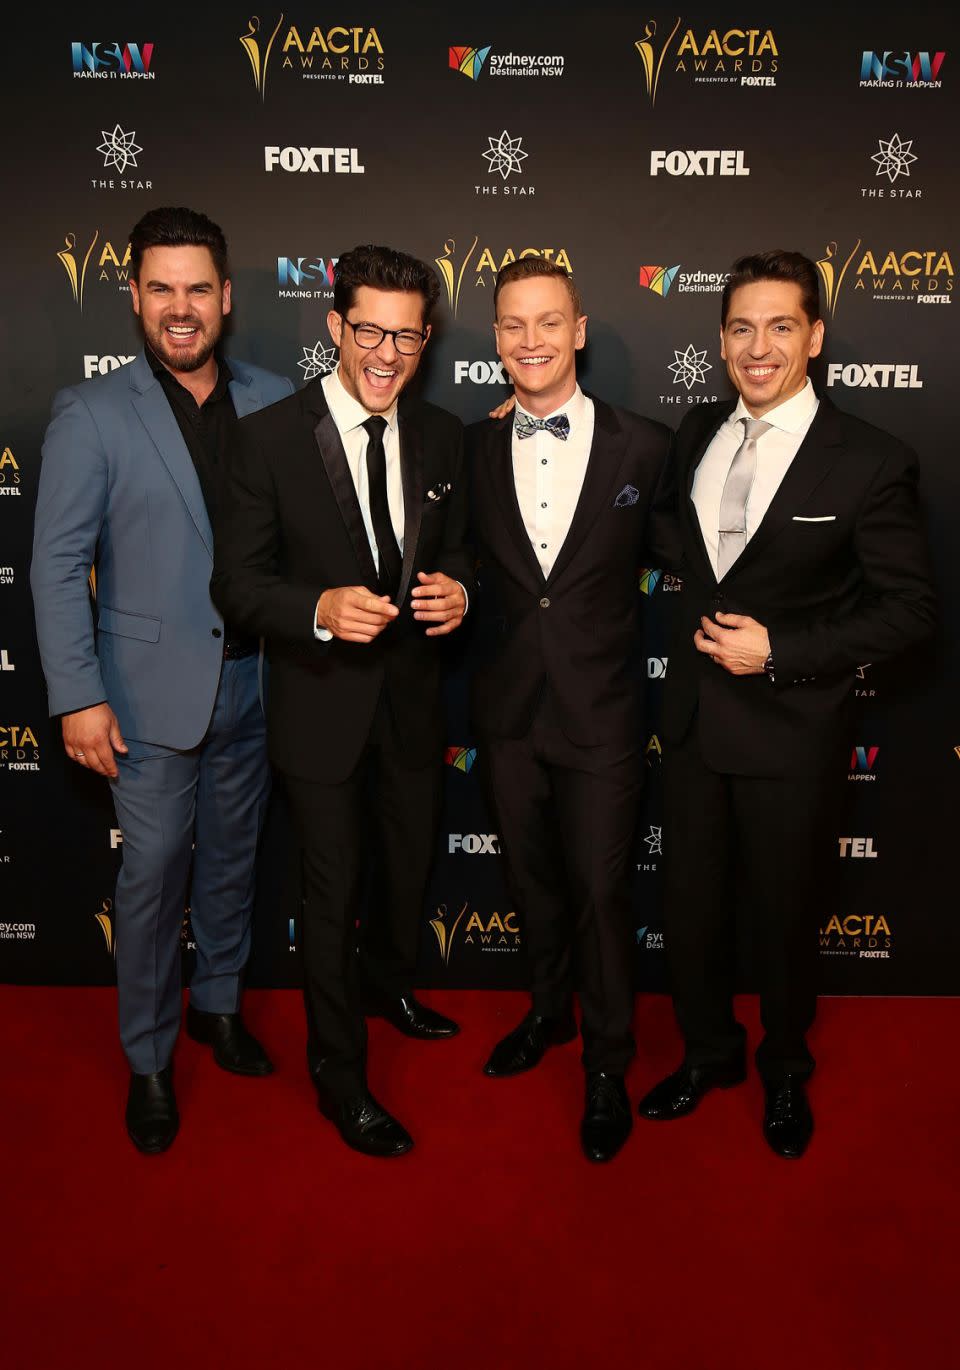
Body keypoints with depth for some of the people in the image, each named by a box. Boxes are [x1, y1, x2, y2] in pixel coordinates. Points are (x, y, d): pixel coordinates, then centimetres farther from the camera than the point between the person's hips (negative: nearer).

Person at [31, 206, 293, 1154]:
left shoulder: (274, 403, 3)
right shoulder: (91, 414, -5)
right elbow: (58, 564, -7)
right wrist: (78, 695, -12)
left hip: (254, 679, 3)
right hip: (152, 689, -3)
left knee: (232, 856, 17)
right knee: (153, 873, 6)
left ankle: (218, 1003, 39)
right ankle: (148, 1059, 25)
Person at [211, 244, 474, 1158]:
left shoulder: (441, 437, 1)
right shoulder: (270, 438, -13)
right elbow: (236, 580, -12)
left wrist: (457, 588, -13)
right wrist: (320, 609, -30)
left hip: (412, 698, 5)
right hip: (321, 705, -4)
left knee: (412, 869, 23)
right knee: (333, 895, 9)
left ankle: (387, 984, 55)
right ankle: (339, 1077, 31)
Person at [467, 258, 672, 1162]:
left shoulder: (643, 447, -6)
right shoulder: (475, 451, 1)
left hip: (600, 713, -3)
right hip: (508, 708, 3)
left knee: (599, 891, 5)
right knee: (531, 877, 18)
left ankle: (607, 1068, 26)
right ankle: (550, 1012, 43)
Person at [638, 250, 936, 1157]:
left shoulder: (872, 461, -13)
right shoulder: (696, 434, 3)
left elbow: (909, 609, -11)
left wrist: (780, 651, -18)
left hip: (791, 728, -4)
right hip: (694, 715, 4)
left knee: (785, 914, 13)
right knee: (690, 902, 16)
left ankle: (785, 1073, 40)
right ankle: (707, 1054, 40)